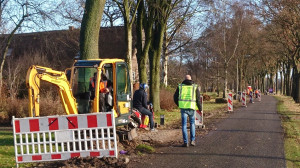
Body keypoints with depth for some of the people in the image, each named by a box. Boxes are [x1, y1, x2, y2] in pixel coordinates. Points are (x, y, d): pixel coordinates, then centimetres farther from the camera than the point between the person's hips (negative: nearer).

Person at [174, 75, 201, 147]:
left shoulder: (180, 86, 7)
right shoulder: (195, 87, 5)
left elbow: (175, 97, 9)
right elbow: (198, 98, 1)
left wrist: (179, 105, 25)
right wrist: (200, 108, 12)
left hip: (183, 107, 0)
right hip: (192, 107, 0)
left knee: (184, 125, 4)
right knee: (192, 124, 17)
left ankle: (185, 142, -1)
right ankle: (192, 140, 13)